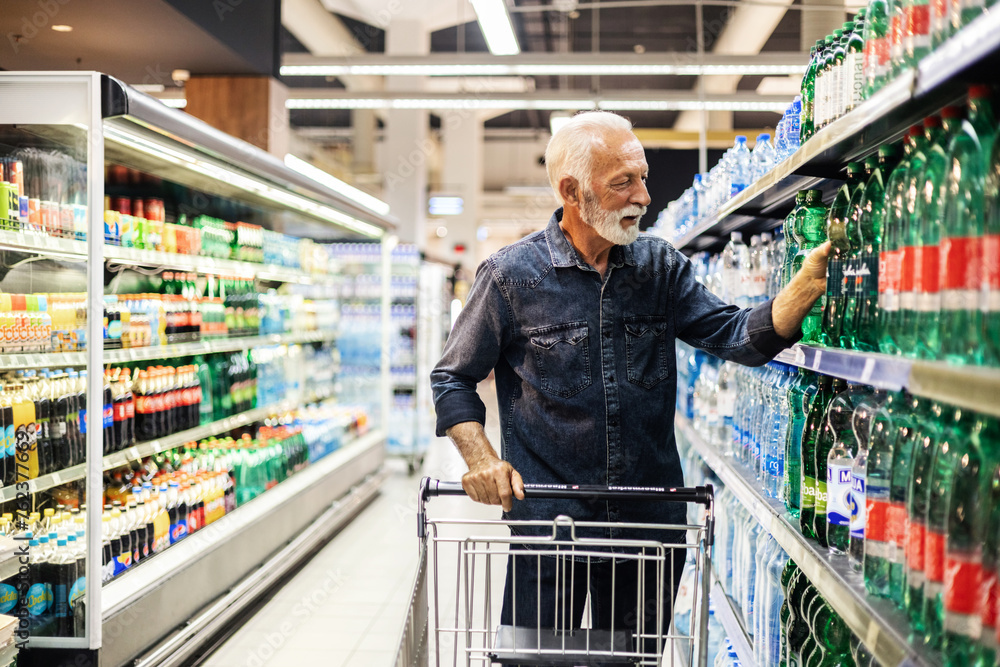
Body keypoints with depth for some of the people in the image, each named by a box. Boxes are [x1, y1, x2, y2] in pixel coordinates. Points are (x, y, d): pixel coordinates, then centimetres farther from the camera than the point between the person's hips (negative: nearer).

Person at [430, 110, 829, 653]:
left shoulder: (661, 266, 4)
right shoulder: (511, 275, -6)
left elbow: (737, 337, -5)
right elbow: (453, 379, 2)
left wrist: (811, 282, -20)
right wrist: (481, 459, -13)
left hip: (650, 520, 4)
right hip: (546, 519, -3)